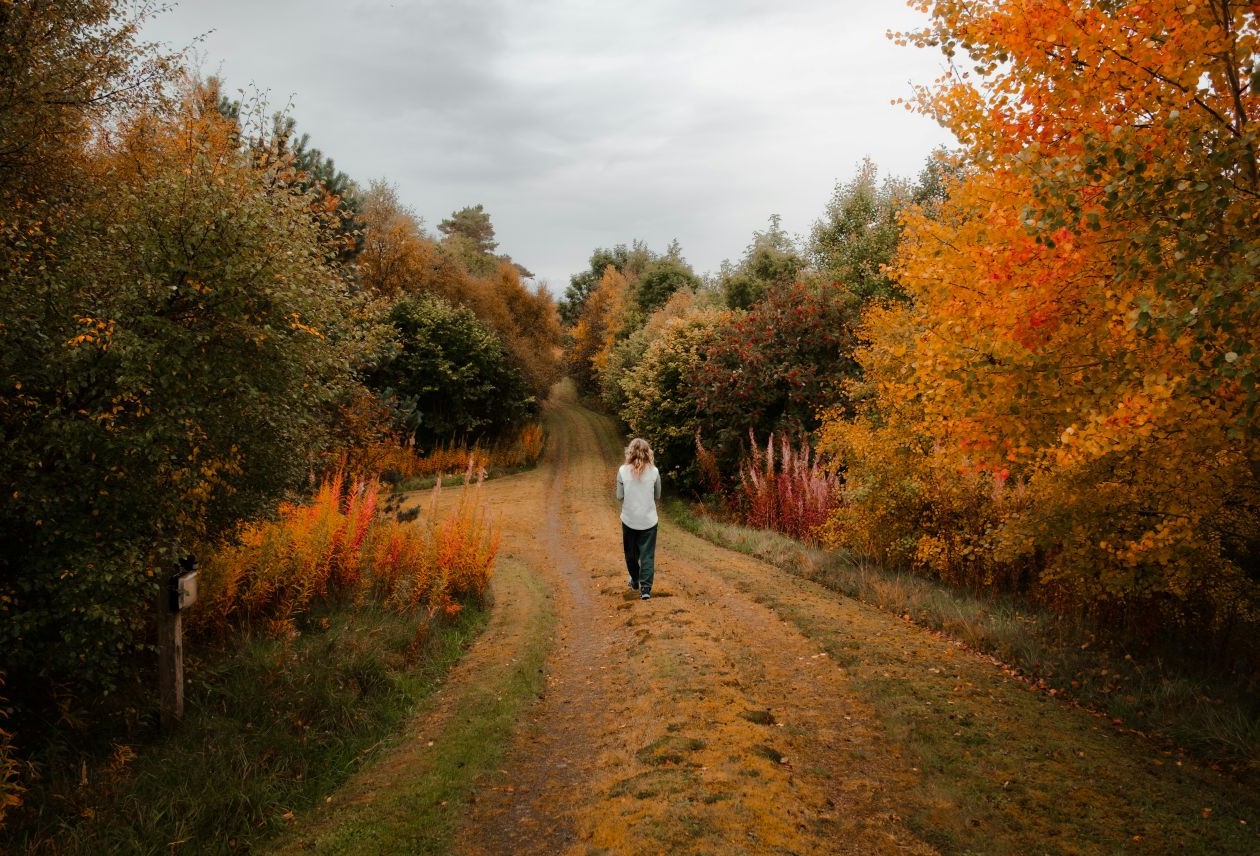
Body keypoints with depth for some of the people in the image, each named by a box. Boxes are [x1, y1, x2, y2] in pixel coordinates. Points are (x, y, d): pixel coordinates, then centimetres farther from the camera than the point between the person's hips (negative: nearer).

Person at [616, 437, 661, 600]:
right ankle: (645, 588, -3)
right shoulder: (653, 471, -7)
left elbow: (619, 496, -3)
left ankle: (635, 581, 36)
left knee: (631, 552, 20)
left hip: (629, 518, 1)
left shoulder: (623, 471, -9)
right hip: (649, 519, -1)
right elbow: (657, 496, 4)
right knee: (647, 554, 4)